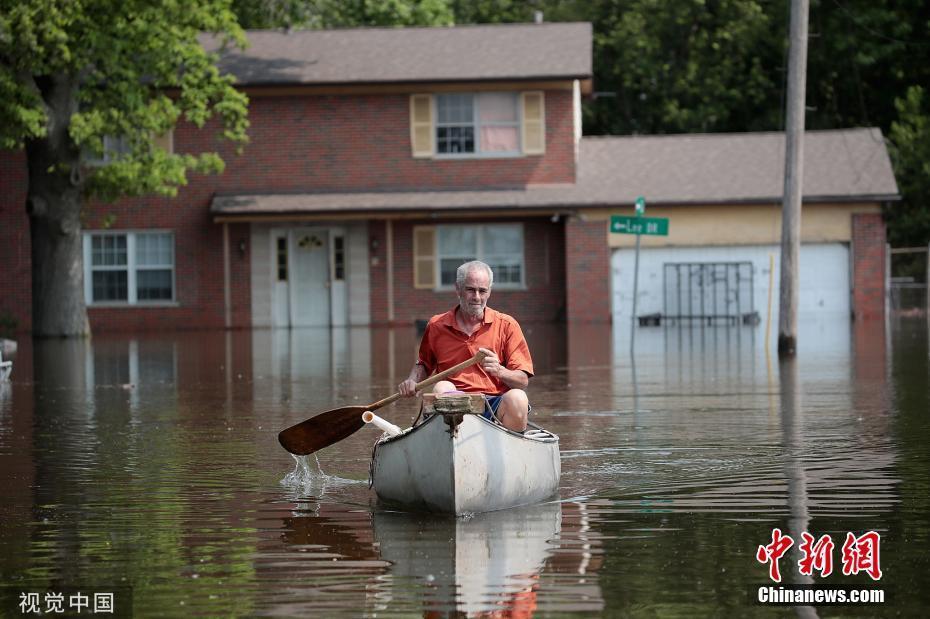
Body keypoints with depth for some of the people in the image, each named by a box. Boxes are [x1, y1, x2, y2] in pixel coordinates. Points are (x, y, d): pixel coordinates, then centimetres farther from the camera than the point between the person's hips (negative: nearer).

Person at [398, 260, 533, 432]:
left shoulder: (507, 325, 6)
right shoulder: (436, 326, 11)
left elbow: (523, 381, 1)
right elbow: (424, 364, 29)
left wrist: (499, 371, -19)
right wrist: (413, 381, 7)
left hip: (496, 405, -1)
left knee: (517, 398, -33)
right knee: (442, 388, -31)